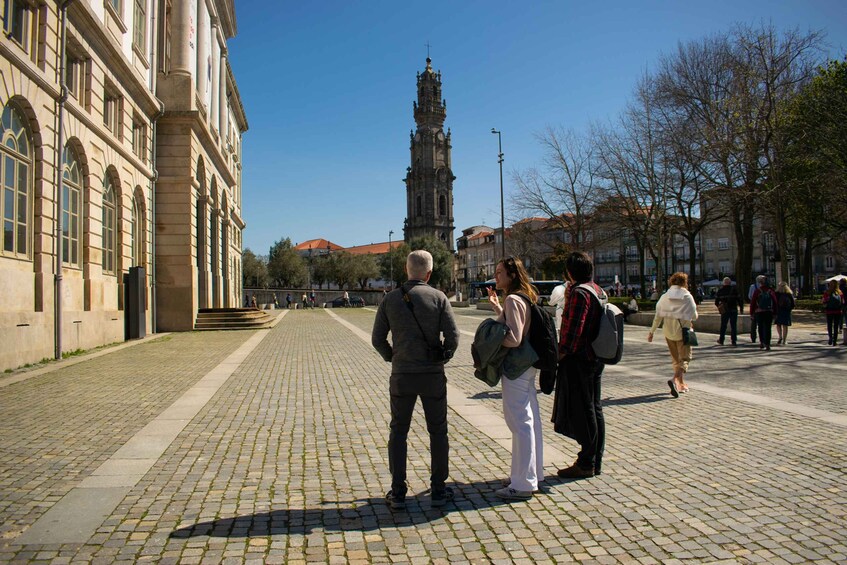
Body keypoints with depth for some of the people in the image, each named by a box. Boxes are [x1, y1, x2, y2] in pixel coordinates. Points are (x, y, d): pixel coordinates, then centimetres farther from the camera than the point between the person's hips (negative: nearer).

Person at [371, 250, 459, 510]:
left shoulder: (391, 299, -1)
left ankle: (397, 493, 14)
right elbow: (453, 337, -9)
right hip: (433, 375, -1)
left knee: (398, 432, 12)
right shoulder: (438, 298, -5)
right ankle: (438, 490, 18)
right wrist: (443, 357, 8)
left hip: (401, 375, 1)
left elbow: (377, 338, 1)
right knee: (437, 432, 13)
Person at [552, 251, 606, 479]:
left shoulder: (579, 293, -17)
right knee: (595, 409, 14)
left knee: (581, 411, -1)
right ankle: (595, 462, 24)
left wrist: (562, 352, -12)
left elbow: (574, 328, -22)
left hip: (579, 359, -9)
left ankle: (586, 464, 7)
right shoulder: (598, 290, 11)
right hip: (595, 358, 10)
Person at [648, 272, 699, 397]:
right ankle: (675, 380, -24)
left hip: (668, 331, 4)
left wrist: (652, 332, 8)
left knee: (676, 358, 18)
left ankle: (681, 384, 26)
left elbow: (658, 316, 1)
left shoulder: (665, 297, 0)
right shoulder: (688, 297, -8)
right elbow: (694, 317, -6)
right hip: (683, 331, -4)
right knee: (685, 358, 0)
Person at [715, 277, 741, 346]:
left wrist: (719, 306, 20)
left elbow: (716, 301, 4)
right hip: (733, 310, -1)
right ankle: (734, 341, 3)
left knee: (723, 326, 10)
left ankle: (721, 340, 14)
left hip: (724, 310, 1)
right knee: (733, 326, 4)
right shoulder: (734, 289, -3)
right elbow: (739, 299, -5)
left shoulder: (720, 290, 2)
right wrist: (740, 306, 4)